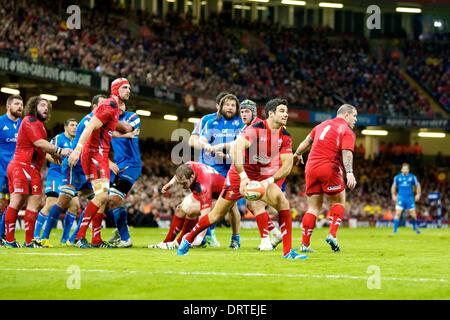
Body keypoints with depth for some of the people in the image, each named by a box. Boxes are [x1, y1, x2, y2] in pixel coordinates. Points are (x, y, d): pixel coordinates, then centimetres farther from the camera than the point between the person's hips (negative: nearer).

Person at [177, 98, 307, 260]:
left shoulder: (285, 137, -8)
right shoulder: (256, 129, -25)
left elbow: (287, 165, -11)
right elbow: (235, 150, -38)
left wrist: (269, 181, -26)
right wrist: (243, 177, -46)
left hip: (263, 178, 4)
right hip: (239, 176, -4)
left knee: (283, 203, -20)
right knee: (217, 215, 5)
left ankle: (288, 251, -16)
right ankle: (188, 239, 30)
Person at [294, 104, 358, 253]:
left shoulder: (323, 125, 19)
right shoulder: (347, 131, 0)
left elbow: (306, 141, 24)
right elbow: (346, 152, -16)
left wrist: (297, 154, 41)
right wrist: (349, 173, -27)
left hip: (311, 167, 6)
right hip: (329, 168, -6)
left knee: (314, 207, 10)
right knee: (339, 202, 12)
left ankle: (305, 244, 3)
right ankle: (332, 234, -5)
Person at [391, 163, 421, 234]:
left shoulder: (412, 177, 2)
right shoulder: (397, 177, 3)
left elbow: (417, 186, 13)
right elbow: (394, 186, 16)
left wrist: (418, 194, 5)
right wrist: (393, 195, 9)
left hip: (410, 198, 1)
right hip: (401, 198, -1)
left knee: (413, 214, 4)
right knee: (397, 213, -13)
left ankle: (415, 227, 28)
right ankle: (395, 230, -11)